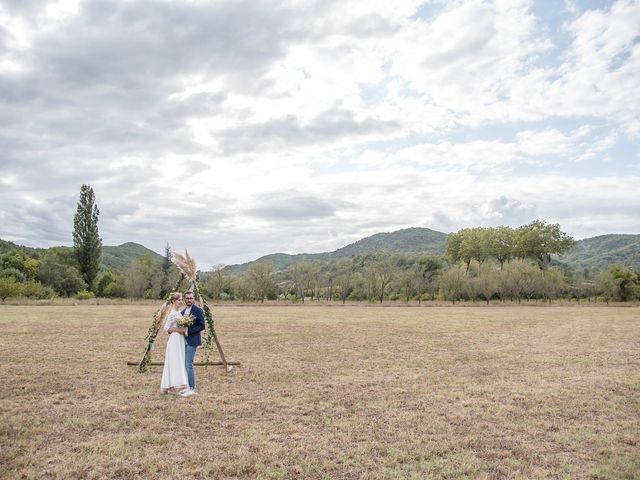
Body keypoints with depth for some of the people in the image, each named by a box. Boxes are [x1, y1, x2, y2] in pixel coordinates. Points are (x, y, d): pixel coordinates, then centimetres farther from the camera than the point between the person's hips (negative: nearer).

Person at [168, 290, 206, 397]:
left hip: (192, 341, -8)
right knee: (186, 365, 11)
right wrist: (175, 329, -4)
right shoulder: (183, 312, 15)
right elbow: (180, 325, 18)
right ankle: (191, 387, 20)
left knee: (189, 364, -9)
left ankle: (192, 389, -3)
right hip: (184, 341, 8)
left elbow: (202, 326, -14)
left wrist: (187, 330, -20)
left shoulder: (198, 310, -9)